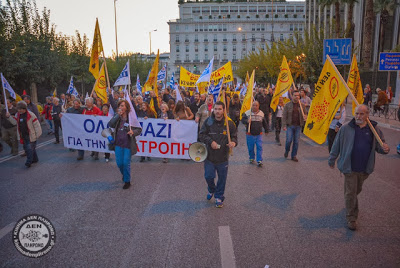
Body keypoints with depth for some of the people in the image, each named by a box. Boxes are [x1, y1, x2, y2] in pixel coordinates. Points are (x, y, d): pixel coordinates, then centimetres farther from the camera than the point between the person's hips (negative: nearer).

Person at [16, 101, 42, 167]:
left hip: (31, 135, -7)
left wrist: (37, 134, -9)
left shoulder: (30, 115, -11)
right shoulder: (18, 115, 8)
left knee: (30, 148, -10)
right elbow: (18, 126, 18)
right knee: (26, 148, 12)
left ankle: (29, 162, -5)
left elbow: (36, 125, -10)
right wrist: (20, 135, 13)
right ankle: (35, 159, 24)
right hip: (23, 136, 7)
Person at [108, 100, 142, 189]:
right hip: (118, 143, 4)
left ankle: (127, 181, 17)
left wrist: (133, 132, -25)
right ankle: (124, 174, 41)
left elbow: (139, 129, -4)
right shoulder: (117, 116, 5)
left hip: (128, 144, -4)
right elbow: (110, 124, -11)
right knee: (119, 163, 10)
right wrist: (118, 115, -17)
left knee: (126, 163, 0)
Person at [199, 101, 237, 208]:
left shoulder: (229, 123, -5)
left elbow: (234, 136, 5)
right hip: (210, 155, 0)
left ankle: (219, 197, 29)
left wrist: (233, 142, -18)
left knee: (222, 178, 9)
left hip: (223, 157, 0)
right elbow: (201, 135, -1)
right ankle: (211, 190, 37)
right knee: (208, 176, 4)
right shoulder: (208, 122, -4)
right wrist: (211, 141, -16)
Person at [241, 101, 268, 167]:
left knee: (259, 147, -6)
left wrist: (266, 130, 23)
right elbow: (243, 120, -6)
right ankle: (251, 158, 29)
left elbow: (264, 123, 17)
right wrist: (247, 121, -26)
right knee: (250, 148, 7)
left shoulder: (261, 113, 7)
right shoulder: (247, 113, -1)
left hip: (259, 134, 1)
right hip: (250, 134, -1)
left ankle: (259, 161, 0)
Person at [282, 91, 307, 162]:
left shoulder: (302, 105, 7)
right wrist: (284, 125, -9)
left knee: (296, 141, 4)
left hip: (298, 126, 2)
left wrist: (305, 117, -11)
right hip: (290, 125, -2)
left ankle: (294, 156, 17)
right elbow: (284, 116, -1)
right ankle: (286, 151, 23)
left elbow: (305, 115, 14)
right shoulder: (287, 105, 1)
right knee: (289, 140, -7)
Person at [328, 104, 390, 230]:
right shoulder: (346, 128, -8)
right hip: (350, 168, -3)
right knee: (350, 193, 1)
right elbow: (336, 145, 0)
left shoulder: (374, 129, -1)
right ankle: (351, 218, 14)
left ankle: (350, 203, 50)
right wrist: (332, 160, 6)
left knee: (357, 190, 22)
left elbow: (379, 146, 7)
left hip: (365, 168, 3)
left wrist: (384, 149, -17)